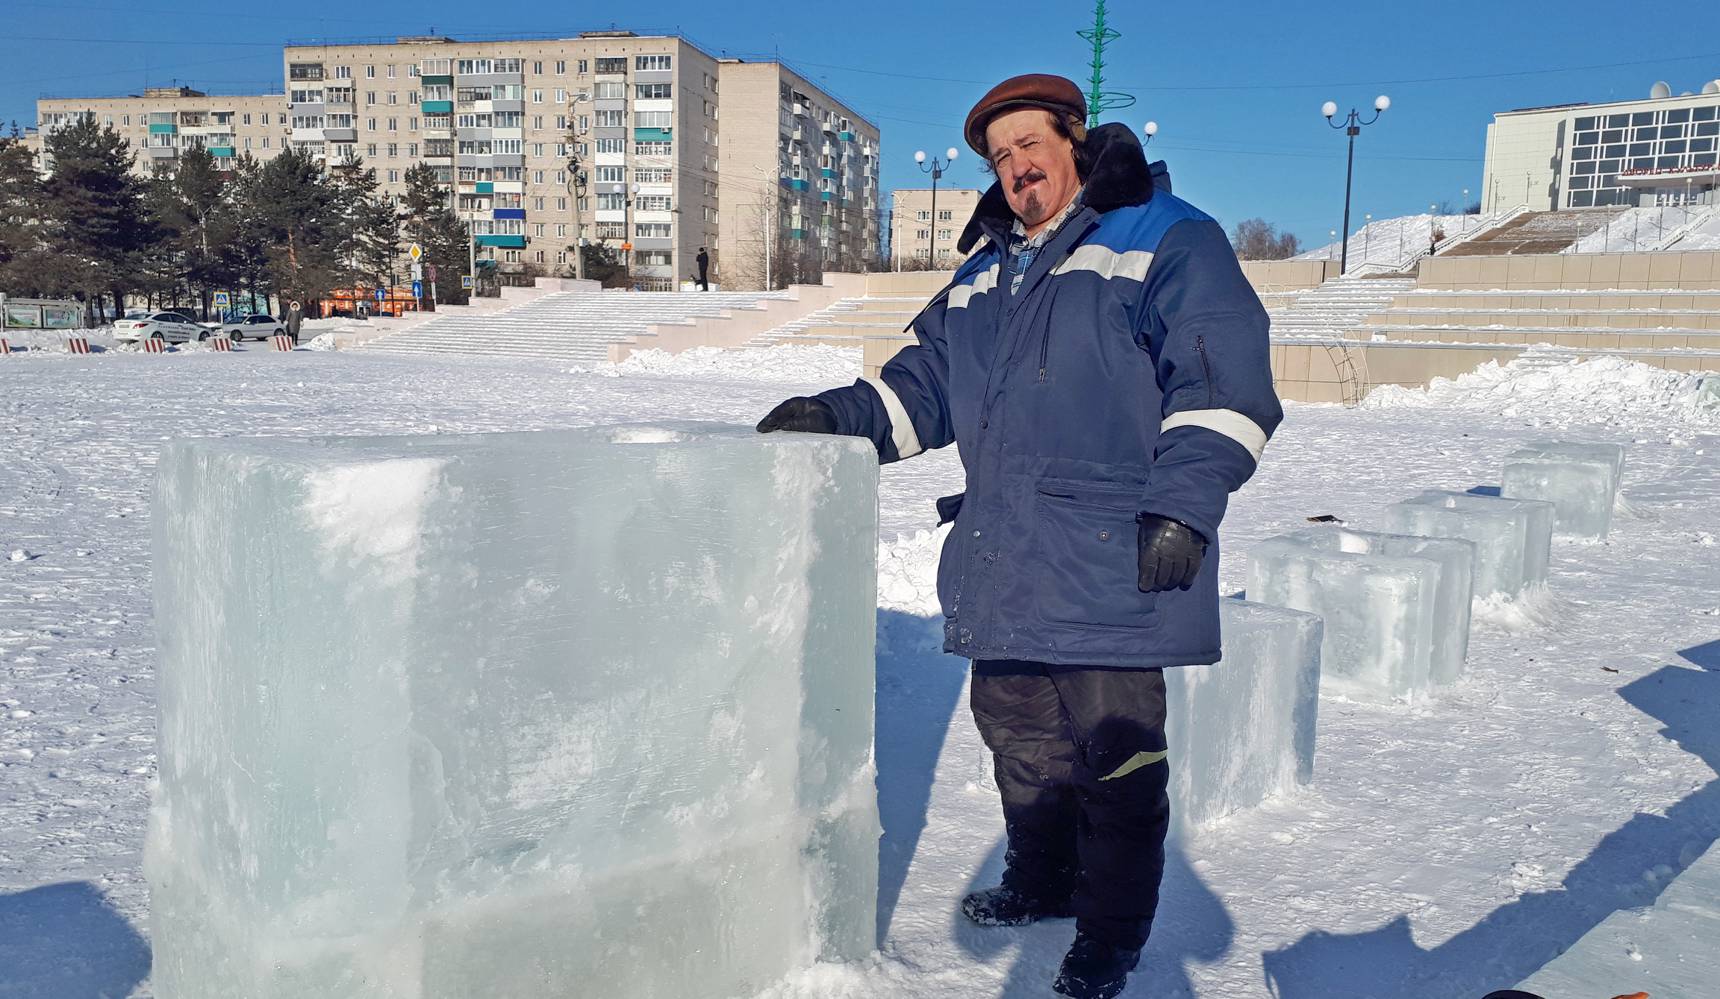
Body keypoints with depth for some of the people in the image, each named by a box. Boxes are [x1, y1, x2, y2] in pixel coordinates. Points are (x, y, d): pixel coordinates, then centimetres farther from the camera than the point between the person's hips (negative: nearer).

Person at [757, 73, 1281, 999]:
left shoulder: (1168, 244, -1)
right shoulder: (984, 272, 20)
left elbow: (1223, 382, -10)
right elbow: (925, 385, 22)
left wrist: (1182, 509, -19)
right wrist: (837, 413, 5)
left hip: (1112, 570, -7)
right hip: (1003, 568, 7)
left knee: (1114, 756, 2)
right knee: (1017, 735, 17)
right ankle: (1040, 880, 39)